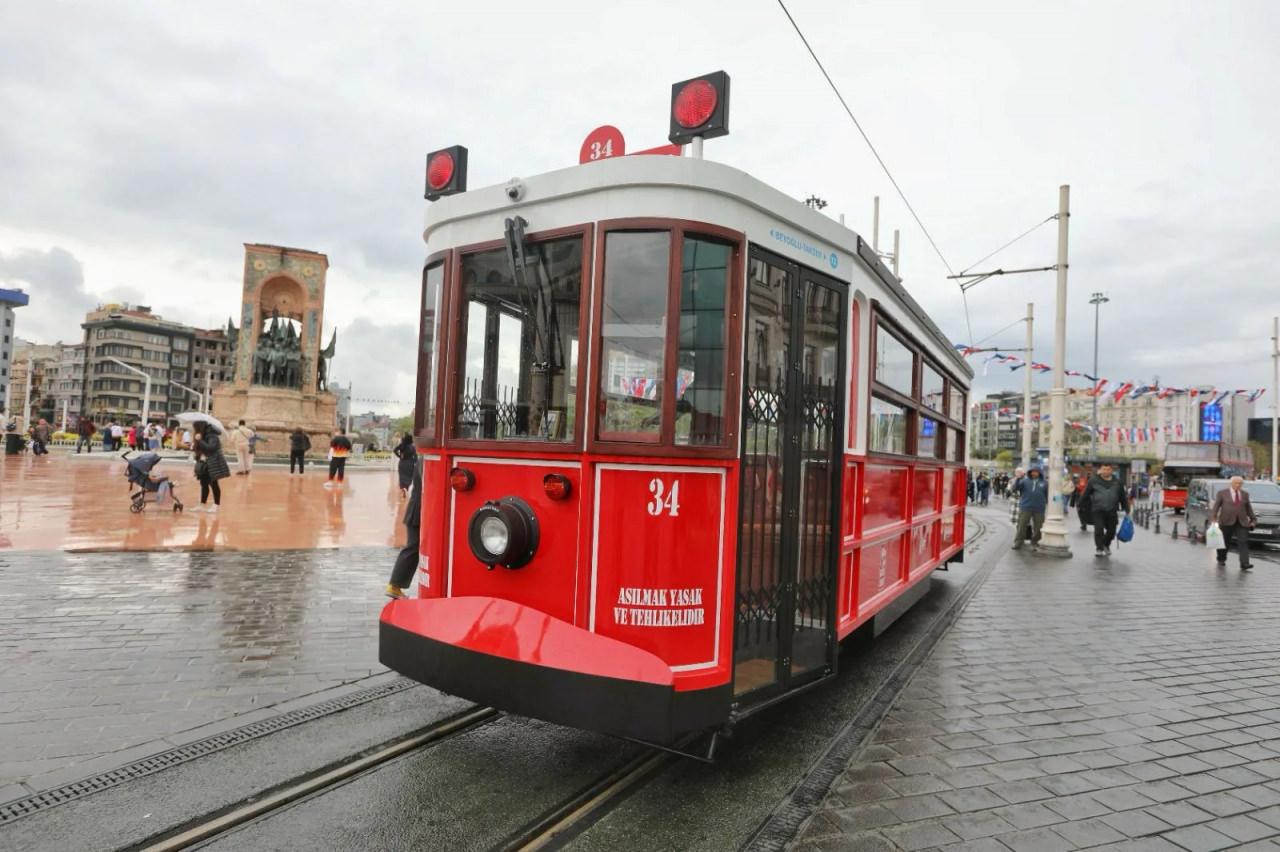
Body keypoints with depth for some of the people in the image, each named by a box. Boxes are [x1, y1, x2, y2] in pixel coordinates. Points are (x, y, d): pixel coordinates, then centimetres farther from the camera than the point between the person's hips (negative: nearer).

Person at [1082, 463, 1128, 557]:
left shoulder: (1117, 482, 9)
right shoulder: (1093, 480, 1)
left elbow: (1123, 497, 15)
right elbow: (1086, 494, 6)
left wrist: (1126, 510, 16)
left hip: (1111, 511, 3)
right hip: (1097, 511, -3)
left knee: (1111, 530, 8)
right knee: (1099, 529, -11)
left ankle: (1106, 545, 34)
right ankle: (1099, 548, 4)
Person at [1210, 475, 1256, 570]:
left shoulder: (1245, 494, 13)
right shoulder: (1222, 493, 1)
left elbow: (1248, 508, 18)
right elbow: (1216, 506, -3)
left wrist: (1253, 519, 16)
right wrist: (1213, 518, -13)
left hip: (1242, 522, 3)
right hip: (1227, 522, -3)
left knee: (1243, 542, -9)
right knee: (1225, 542, 8)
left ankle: (1244, 564, -14)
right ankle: (1221, 559, 27)